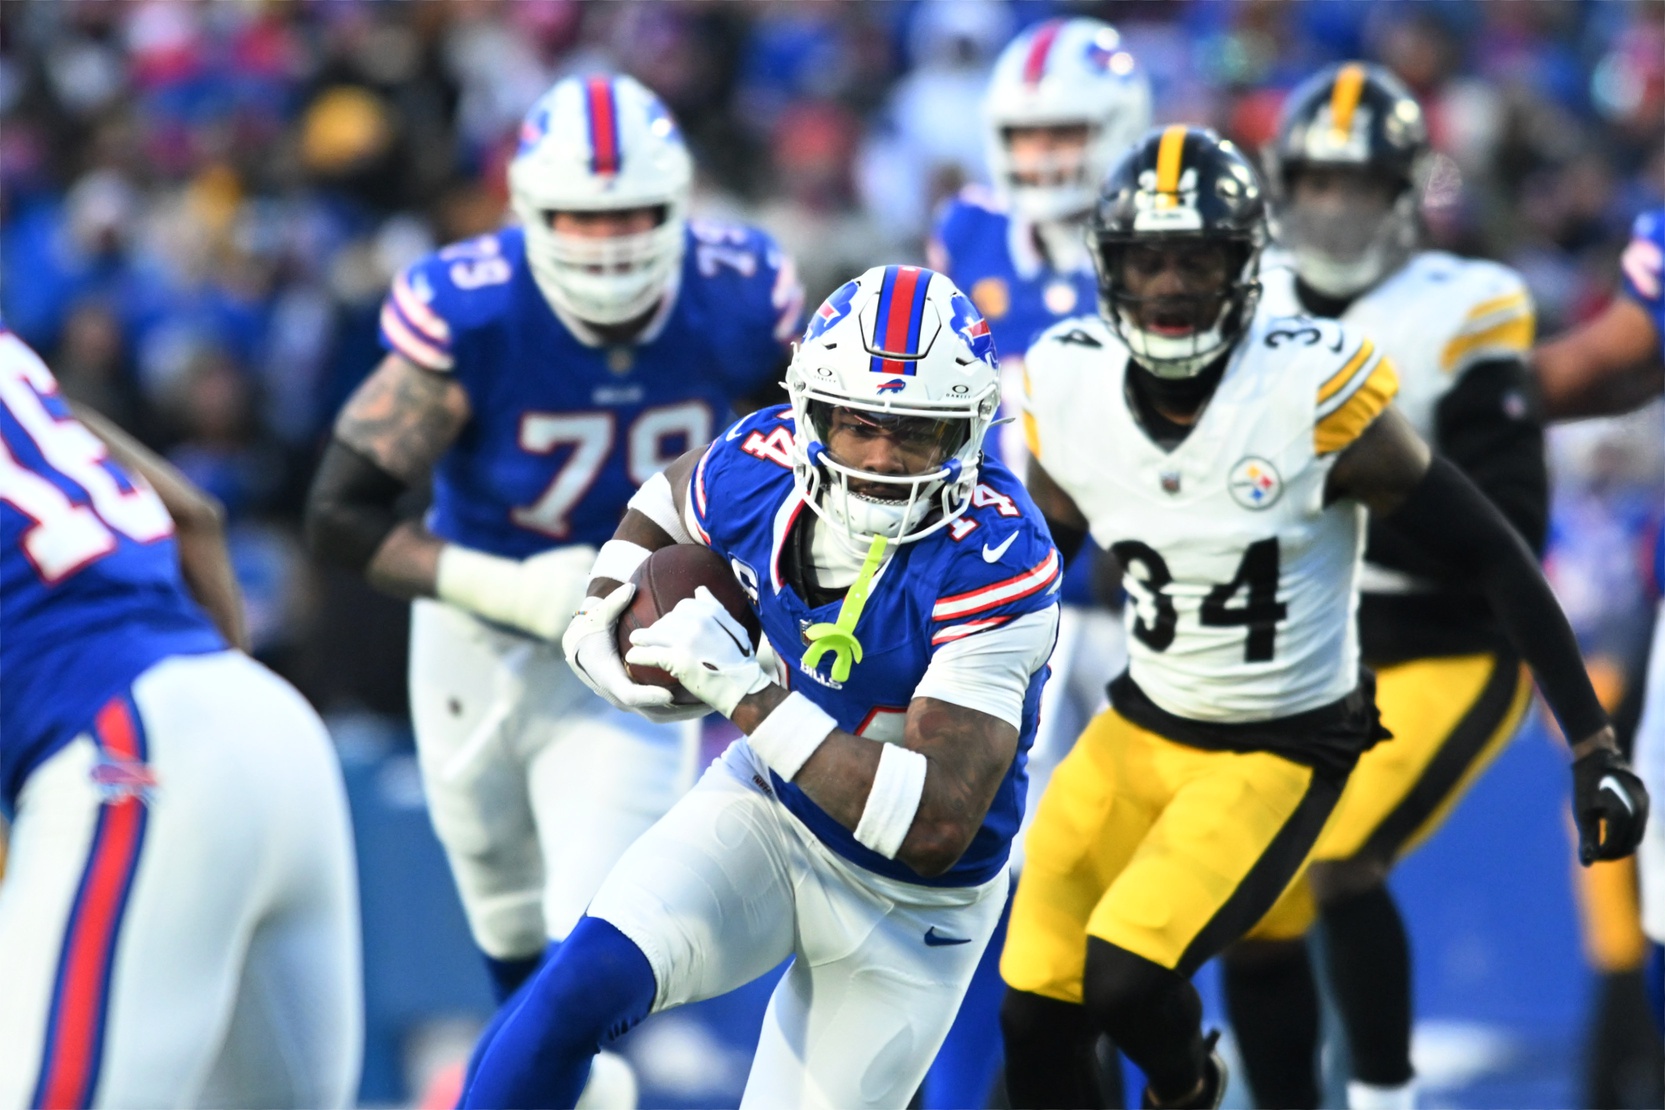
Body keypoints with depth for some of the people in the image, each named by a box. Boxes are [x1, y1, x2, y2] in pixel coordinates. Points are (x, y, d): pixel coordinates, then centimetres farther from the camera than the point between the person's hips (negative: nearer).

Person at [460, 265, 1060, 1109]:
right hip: (767, 812, 3)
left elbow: (935, 828, -37)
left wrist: (746, 693, -37)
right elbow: (663, 507, 13)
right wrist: (596, 628, -7)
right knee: (581, 987, -23)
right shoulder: (758, 468, -16)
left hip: (909, 910, -3)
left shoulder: (994, 568, -32)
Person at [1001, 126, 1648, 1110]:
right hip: (1140, 726, 5)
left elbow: (1492, 558, -15)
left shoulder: (1313, 392, -22)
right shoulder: (1070, 391, -8)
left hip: (1284, 752, -5)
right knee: (1036, 1021, 0)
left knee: (1125, 980, -21)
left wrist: (1594, 745, -16)